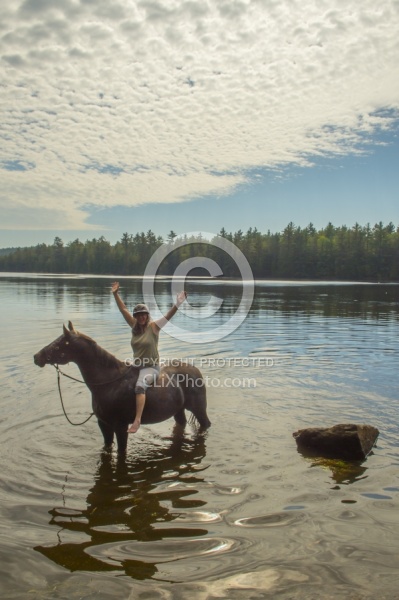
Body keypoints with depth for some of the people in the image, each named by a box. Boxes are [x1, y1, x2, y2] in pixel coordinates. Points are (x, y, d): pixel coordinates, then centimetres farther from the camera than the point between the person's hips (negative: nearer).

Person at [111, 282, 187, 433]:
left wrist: (178, 304, -35)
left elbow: (168, 315, -21)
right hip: (136, 366, 7)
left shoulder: (154, 327, -8)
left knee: (139, 386, -31)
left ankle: (137, 420, -37)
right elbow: (123, 309, 5)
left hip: (151, 367, -7)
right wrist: (115, 294, 0)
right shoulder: (134, 326, 5)